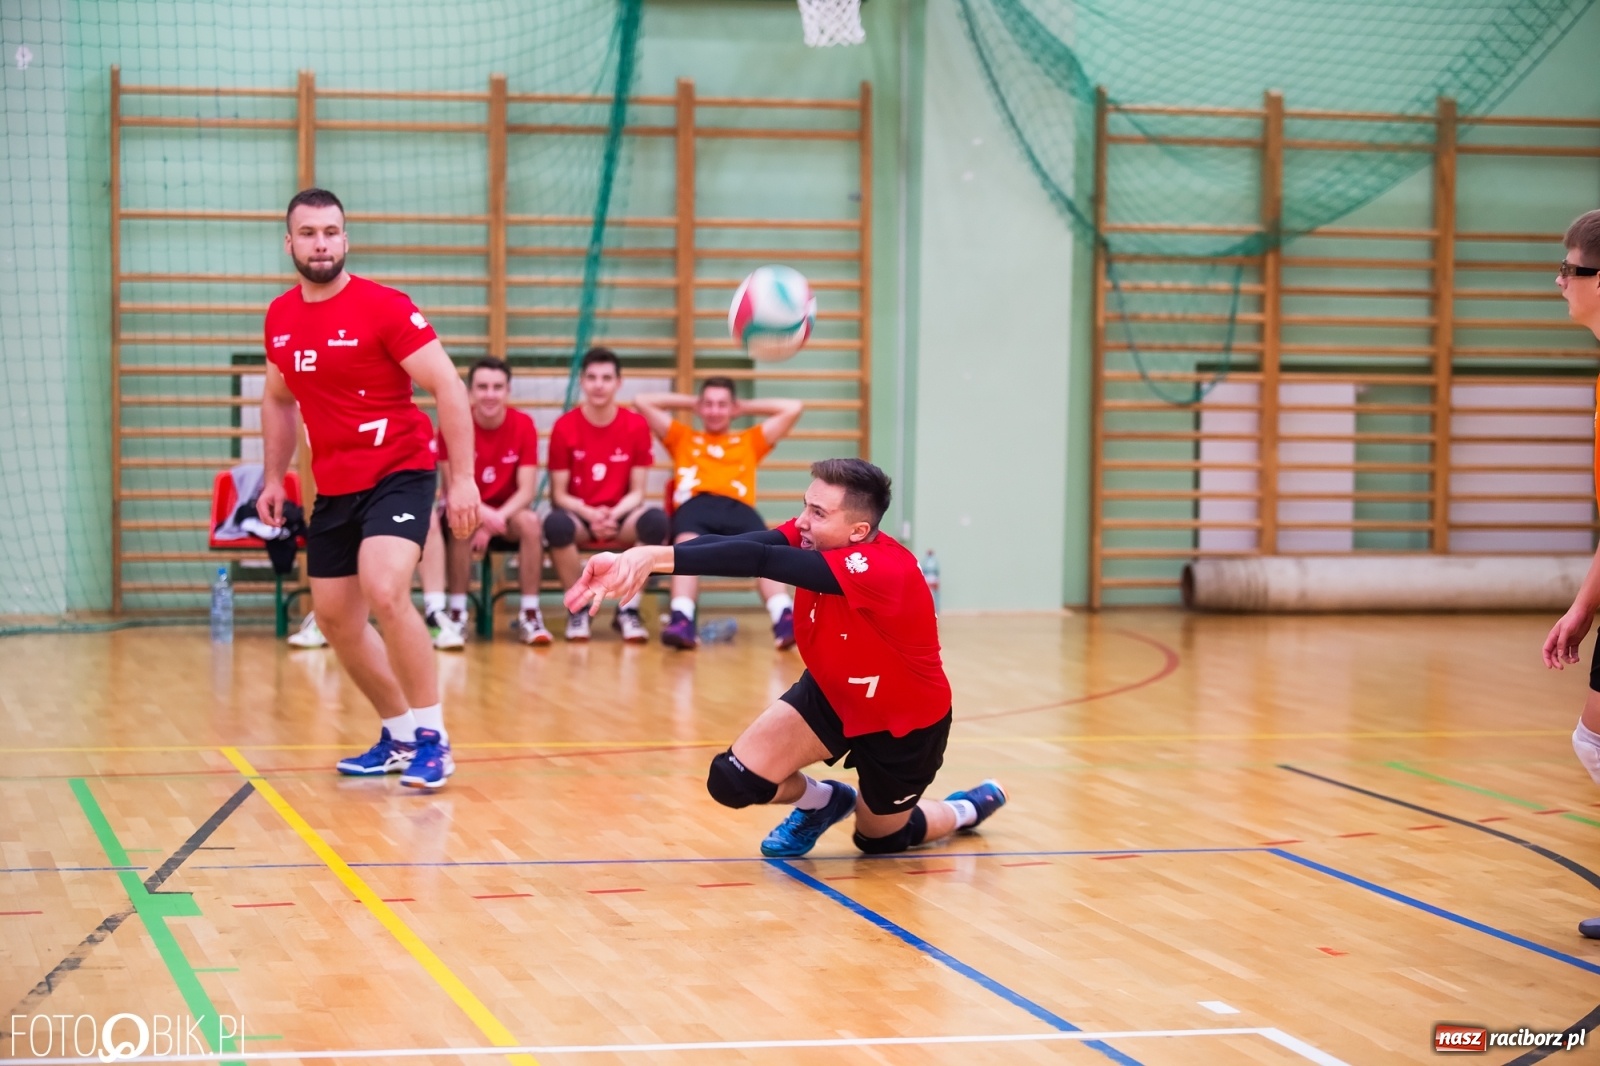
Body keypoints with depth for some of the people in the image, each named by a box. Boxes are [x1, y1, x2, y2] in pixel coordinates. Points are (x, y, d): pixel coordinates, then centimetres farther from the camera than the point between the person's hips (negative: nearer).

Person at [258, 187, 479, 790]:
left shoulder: (383, 308, -14)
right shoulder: (280, 318, 5)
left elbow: (447, 386, -15)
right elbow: (278, 401, 22)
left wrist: (463, 477, -20)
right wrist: (274, 479, 18)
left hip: (399, 474, -7)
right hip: (333, 487, 7)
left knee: (384, 593, -27)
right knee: (335, 619, 9)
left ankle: (431, 737, -15)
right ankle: (400, 736, 27)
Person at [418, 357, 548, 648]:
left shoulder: (523, 426, -11)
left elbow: (527, 490, -14)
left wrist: (496, 519, -29)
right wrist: (482, 513, -34)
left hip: (507, 512, 1)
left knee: (531, 522, -31)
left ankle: (529, 615, -23)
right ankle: (456, 614, -25)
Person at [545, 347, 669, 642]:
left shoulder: (636, 426, -1)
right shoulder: (564, 427, -3)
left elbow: (636, 492, 0)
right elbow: (559, 494, -3)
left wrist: (614, 515, -21)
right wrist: (590, 515, -22)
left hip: (620, 517, 1)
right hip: (578, 515, -1)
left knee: (656, 521, -33)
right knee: (555, 524, -37)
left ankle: (628, 610, -15)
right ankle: (578, 608, -14)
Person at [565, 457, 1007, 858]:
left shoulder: (884, 569, -39)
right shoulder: (815, 538, -20)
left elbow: (761, 561, -50)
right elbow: (732, 545, -36)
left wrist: (660, 556, -59)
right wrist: (634, 560, -51)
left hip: (904, 725, -5)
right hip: (832, 694, 5)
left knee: (878, 839, 16)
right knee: (732, 781, -12)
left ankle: (965, 809, 45)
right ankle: (821, 801, 21)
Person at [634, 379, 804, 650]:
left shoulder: (750, 441, 36)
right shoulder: (682, 438, 35)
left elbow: (794, 408, 33)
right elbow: (642, 401, 33)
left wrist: (745, 406, 38)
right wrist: (690, 402, 39)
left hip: (738, 507, 0)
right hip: (695, 505, 0)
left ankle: (785, 619, -58)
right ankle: (681, 621, -59)